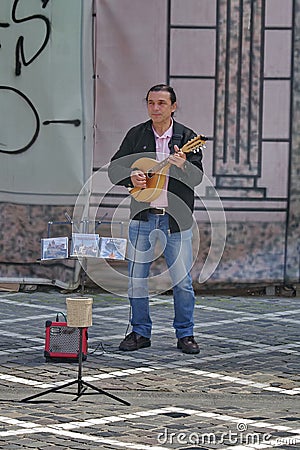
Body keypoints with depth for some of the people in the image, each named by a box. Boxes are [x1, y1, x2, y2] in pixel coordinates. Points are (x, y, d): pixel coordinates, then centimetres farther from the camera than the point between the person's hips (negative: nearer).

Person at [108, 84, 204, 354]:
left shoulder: (187, 137, 1)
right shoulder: (136, 135, 7)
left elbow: (198, 177, -7)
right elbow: (114, 168, 9)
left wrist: (183, 165, -28)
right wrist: (130, 177, -11)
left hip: (177, 220, -2)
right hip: (143, 216, 2)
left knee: (182, 280, -1)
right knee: (136, 278, 3)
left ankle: (185, 334, 11)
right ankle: (140, 332, 15)